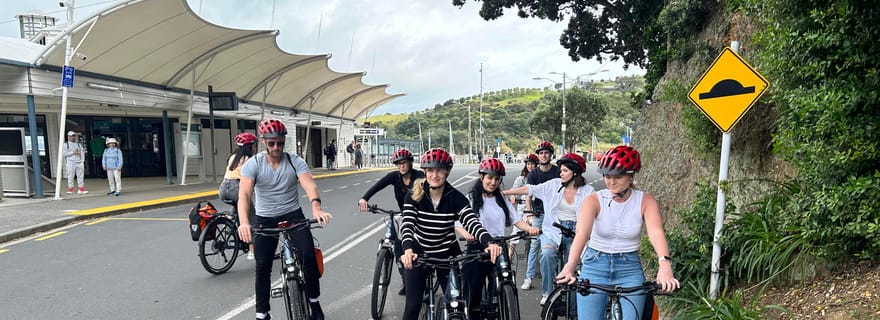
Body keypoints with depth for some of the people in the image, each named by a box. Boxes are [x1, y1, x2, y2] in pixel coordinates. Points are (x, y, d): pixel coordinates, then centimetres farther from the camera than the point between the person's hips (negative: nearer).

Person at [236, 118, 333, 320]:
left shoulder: (295, 161, -10)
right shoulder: (253, 164, -11)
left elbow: (309, 185, -25)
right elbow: (244, 194, -25)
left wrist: (316, 208, -47)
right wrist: (244, 222, -44)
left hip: (293, 214, 0)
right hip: (265, 219, 0)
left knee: (309, 255, -16)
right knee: (262, 266, -1)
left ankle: (314, 303, 3)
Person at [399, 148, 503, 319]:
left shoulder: (456, 198, -14)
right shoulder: (413, 196, -13)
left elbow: (472, 222, -26)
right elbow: (407, 225, -25)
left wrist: (489, 242, -46)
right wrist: (408, 250, -46)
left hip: (448, 253, 1)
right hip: (419, 253, 0)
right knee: (413, 305, -2)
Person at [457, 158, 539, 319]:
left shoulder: (502, 200, 12)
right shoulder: (471, 198, -3)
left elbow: (516, 220, 6)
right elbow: (457, 223, -12)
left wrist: (529, 228, -15)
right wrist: (466, 234, -33)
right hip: (477, 250, -4)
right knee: (473, 294, 1)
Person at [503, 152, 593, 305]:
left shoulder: (587, 191, -3)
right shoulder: (554, 185, 0)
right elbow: (530, 189, -3)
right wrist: (503, 192, -7)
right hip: (552, 231, 0)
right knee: (548, 253, -28)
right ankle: (546, 293, -12)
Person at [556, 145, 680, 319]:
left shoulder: (646, 201, -7)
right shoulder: (594, 200, -11)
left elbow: (656, 232, -24)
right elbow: (581, 232, -27)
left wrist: (665, 264, -44)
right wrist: (570, 265, -44)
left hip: (630, 269, 1)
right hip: (595, 266, 0)